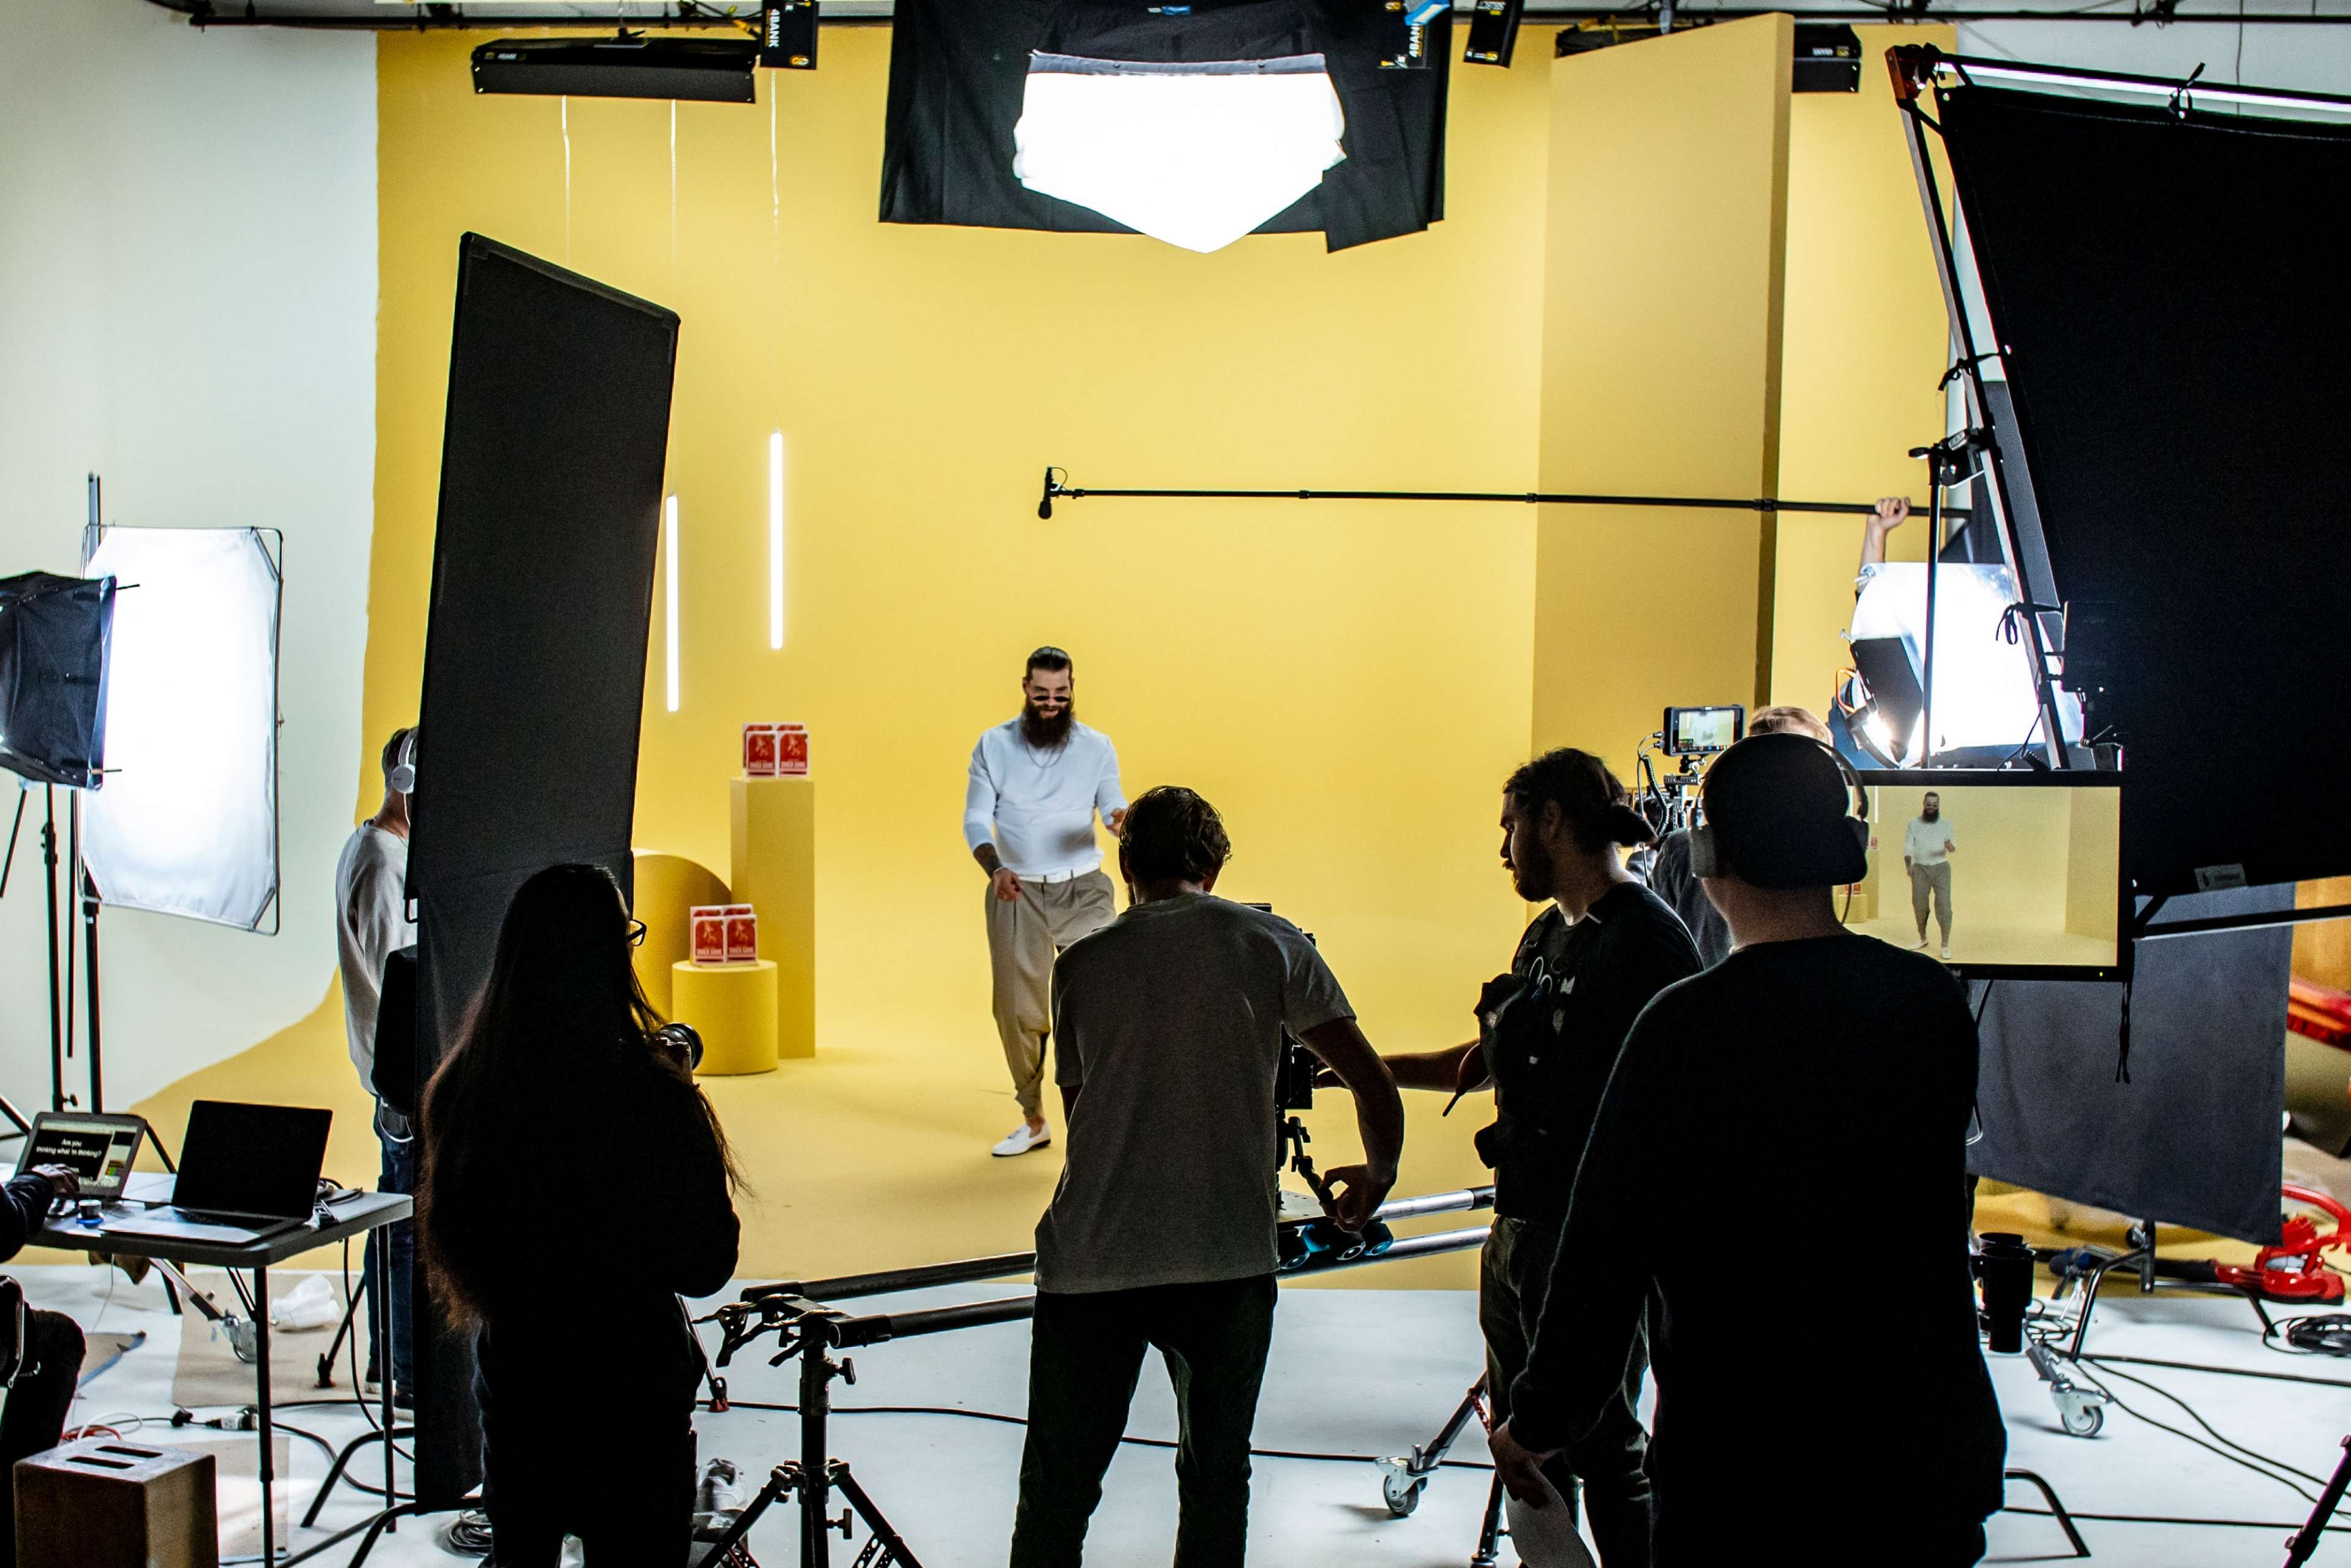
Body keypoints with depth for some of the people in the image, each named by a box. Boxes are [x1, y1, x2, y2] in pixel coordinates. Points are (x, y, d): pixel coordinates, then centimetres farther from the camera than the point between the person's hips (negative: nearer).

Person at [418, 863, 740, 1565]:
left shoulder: (459, 1087, -8)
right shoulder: (649, 1093, -22)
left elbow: (447, 1238, 6)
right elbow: (705, 1266, -12)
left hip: (510, 1369, 5)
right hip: (632, 1382, -4)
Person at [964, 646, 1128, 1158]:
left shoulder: (1097, 746, 2)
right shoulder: (994, 745, 1)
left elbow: (1112, 806, -5)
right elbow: (976, 819, -3)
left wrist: (1121, 817, -31)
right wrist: (995, 869, -22)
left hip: (1083, 888, -1)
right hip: (1017, 892, 1)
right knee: (1017, 1009, 4)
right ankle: (1033, 1120, 20)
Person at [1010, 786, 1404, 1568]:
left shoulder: (1080, 962, 8)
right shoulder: (1270, 941, 4)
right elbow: (1374, 1086, 1)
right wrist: (1377, 1177, 19)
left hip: (1089, 1262, 0)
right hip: (1228, 1261, 0)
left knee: (1057, 1494, 10)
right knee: (1217, 1476, 17)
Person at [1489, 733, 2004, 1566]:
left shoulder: (1688, 1026, -18)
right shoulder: (1935, 1000, -3)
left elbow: (1605, 1254, -14)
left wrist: (1539, 1424, -1)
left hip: (1744, 1472, -5)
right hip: (1930, 1459, 5)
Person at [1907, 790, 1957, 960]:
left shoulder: (1945, 825, 5)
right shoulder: (1914, 824, 7)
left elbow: (1953, 846, -4)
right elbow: (1908, 846, 3)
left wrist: (1949, 844, -30)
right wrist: (1908, 865, -13)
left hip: (1941, 867, -1)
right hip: (1920, 869, 2)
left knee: (1944, 904, -11)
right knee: (1919, 904, 5)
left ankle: (1946, 945, -10)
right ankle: (1923, 938, 27)